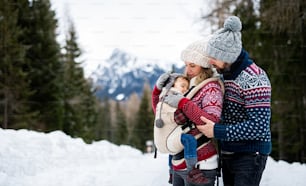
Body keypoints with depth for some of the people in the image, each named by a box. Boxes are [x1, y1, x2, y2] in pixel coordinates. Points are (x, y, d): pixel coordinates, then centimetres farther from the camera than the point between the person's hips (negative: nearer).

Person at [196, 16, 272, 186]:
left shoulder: (254, 79, -20)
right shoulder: (226, 74, 8)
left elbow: (260, 127, -26)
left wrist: (217, 131, -24)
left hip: (250, 154, -9)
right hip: (228, 153, 9)